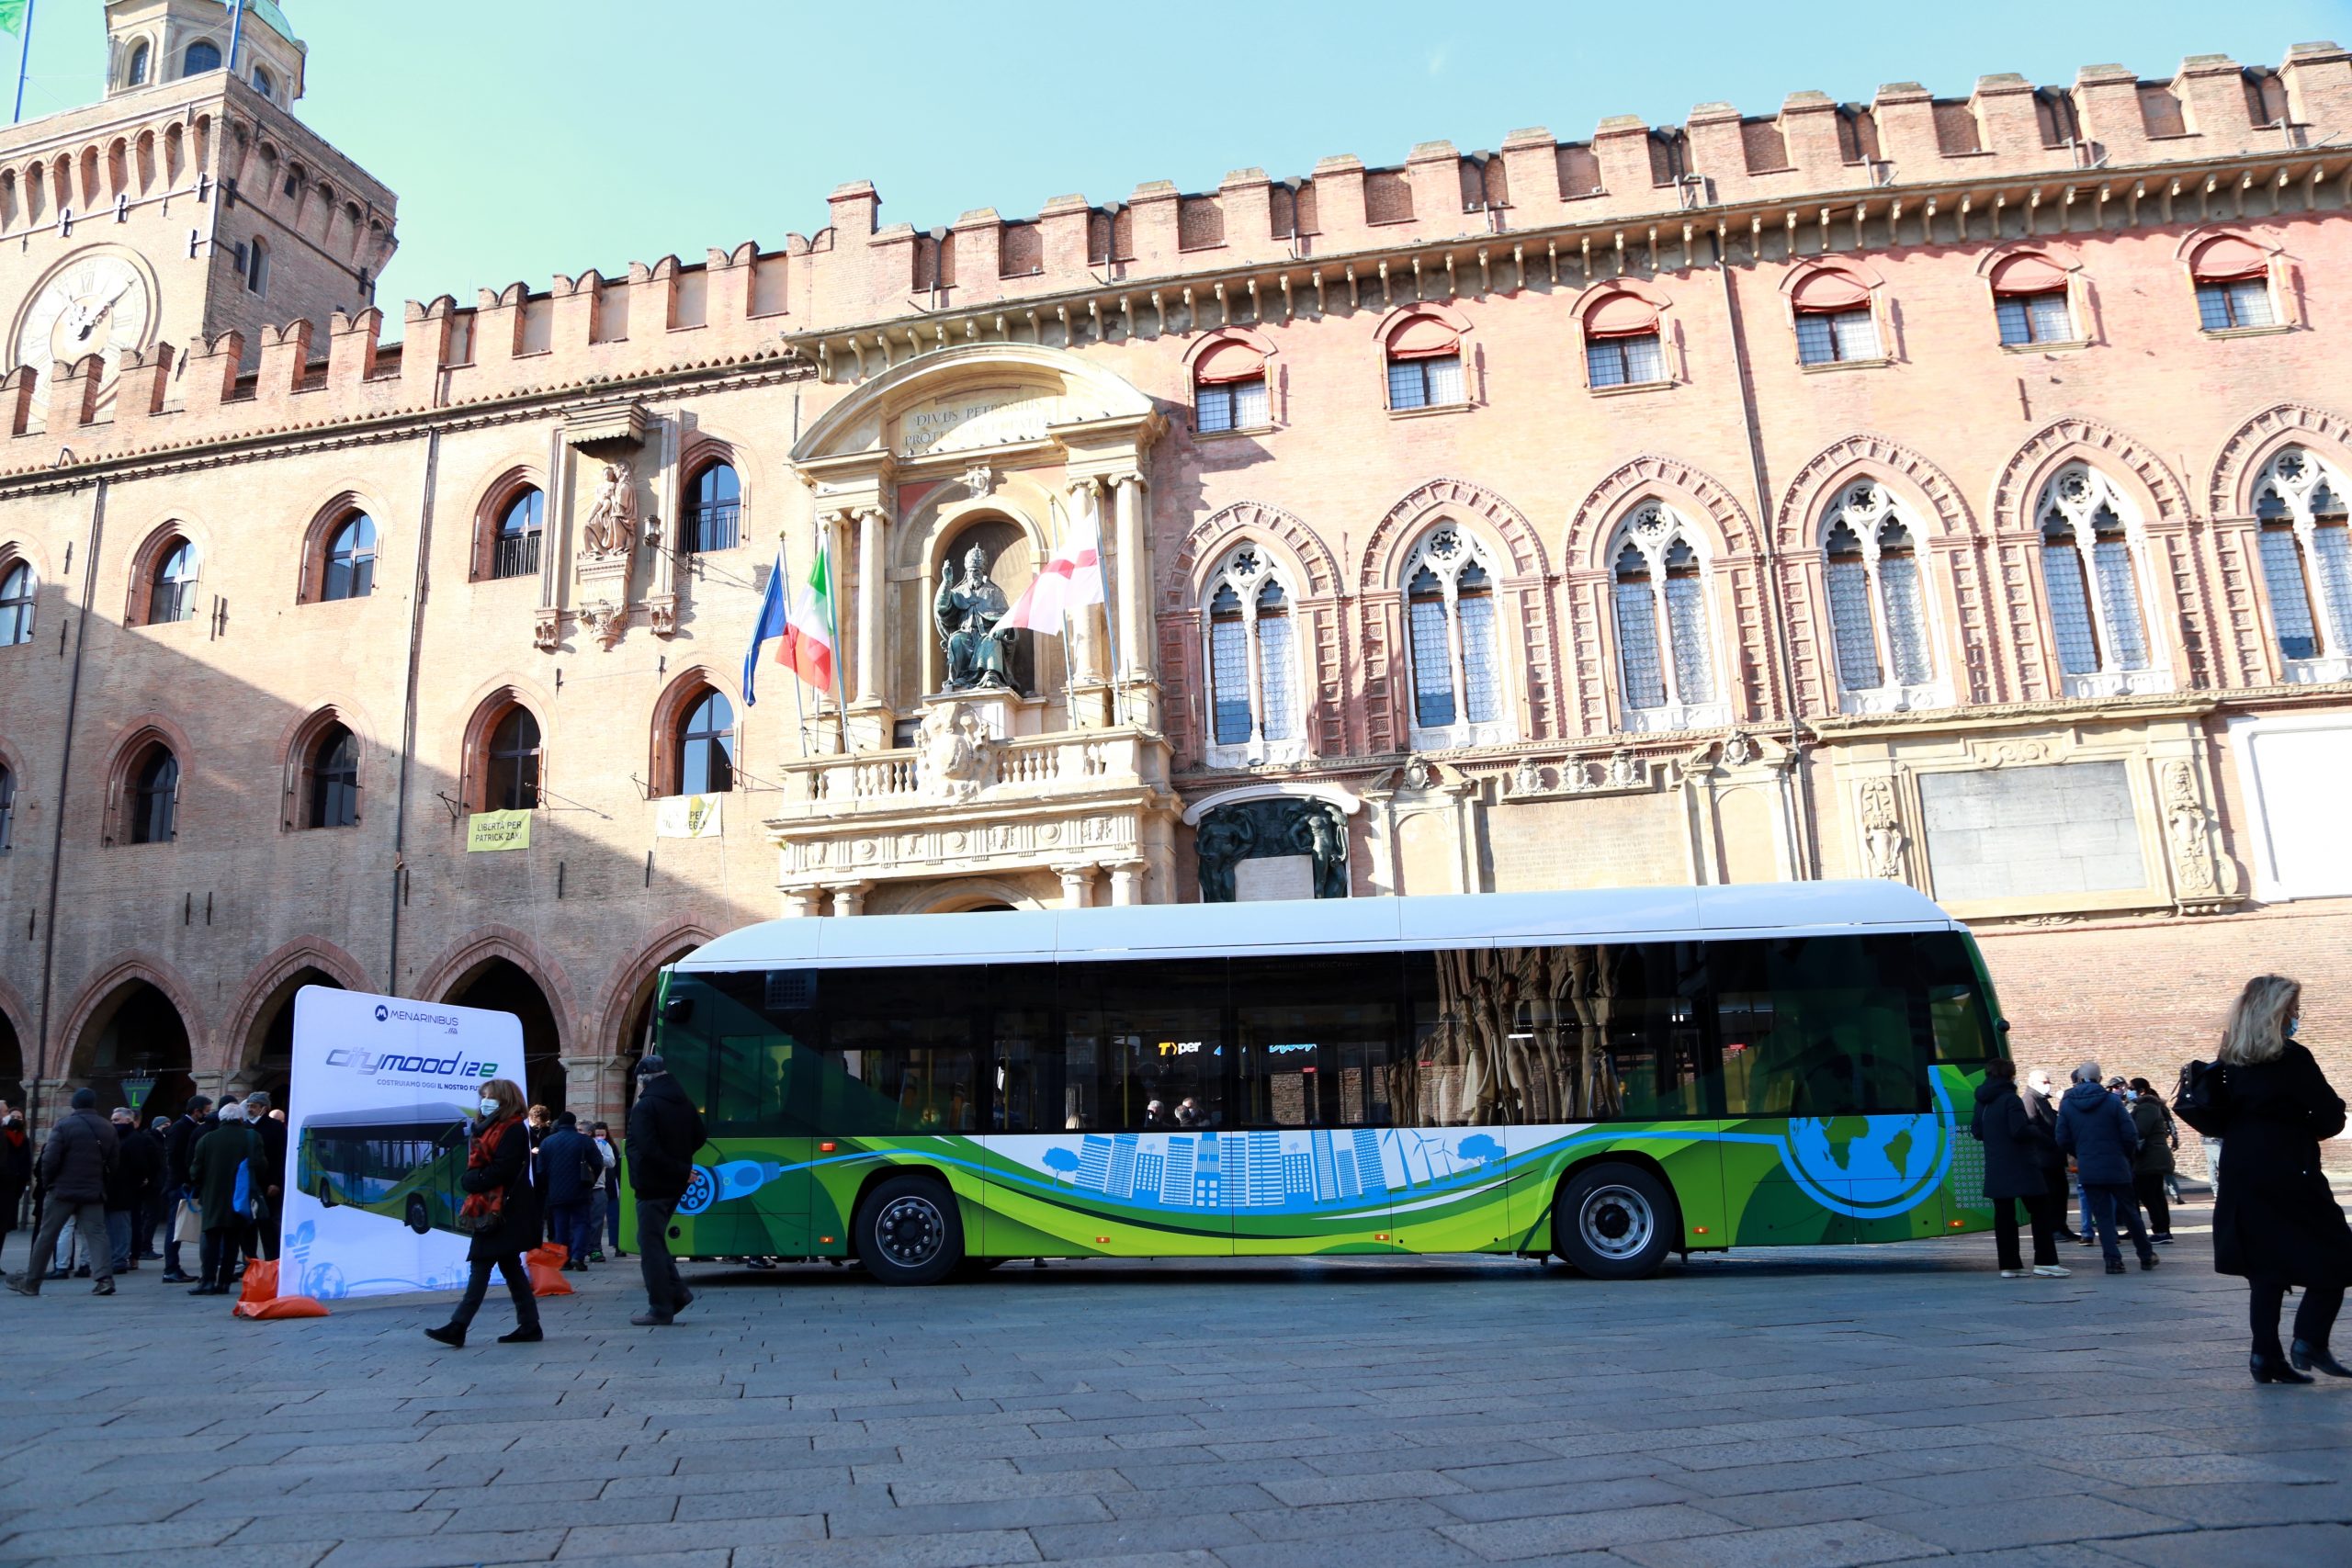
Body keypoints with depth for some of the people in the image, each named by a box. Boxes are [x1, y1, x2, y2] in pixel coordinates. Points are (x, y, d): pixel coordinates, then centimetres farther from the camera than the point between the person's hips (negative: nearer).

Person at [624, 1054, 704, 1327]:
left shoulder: (645, 1106, -15)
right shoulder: (684, 1104, 8)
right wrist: (681, 1166, 12)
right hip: (675, 1186, 8)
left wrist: (679, 1170, -15)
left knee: (651, 1245, 0)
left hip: (652, 1185, -8)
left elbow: (648, 1149, -23)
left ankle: (660, 1309, 3)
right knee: (655, 1240, 20)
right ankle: (676, 1291, 13)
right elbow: (698, 1139, 15)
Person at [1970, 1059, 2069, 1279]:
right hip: (2021, 1167, -7)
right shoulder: (2010, 1099, -13)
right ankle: (2045, 1261, 0)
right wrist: (2040, 1133, -3)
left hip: (1996, 1169, 7)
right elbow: (2020, 1130, -20)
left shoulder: (1982, 1102, 10)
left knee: (2004, 1216, 7)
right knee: (2040, 1212, 3)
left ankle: (2009, 1265, 7)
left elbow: (1977, 1131, 14)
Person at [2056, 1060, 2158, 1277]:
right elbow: (2130, 1136, -8)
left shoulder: (2066, 1104, -1)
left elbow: (2063, 1140, -1)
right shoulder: (2112, 1100, -7)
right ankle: (2146, 1256, 25)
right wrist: (2127, 1156, 10)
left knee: (2103, 1216, 6)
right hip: (2116, 1167, 0)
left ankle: (2113, 1259, -1)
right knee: (2129, 1212, 14)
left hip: (2088, 1170, 1)